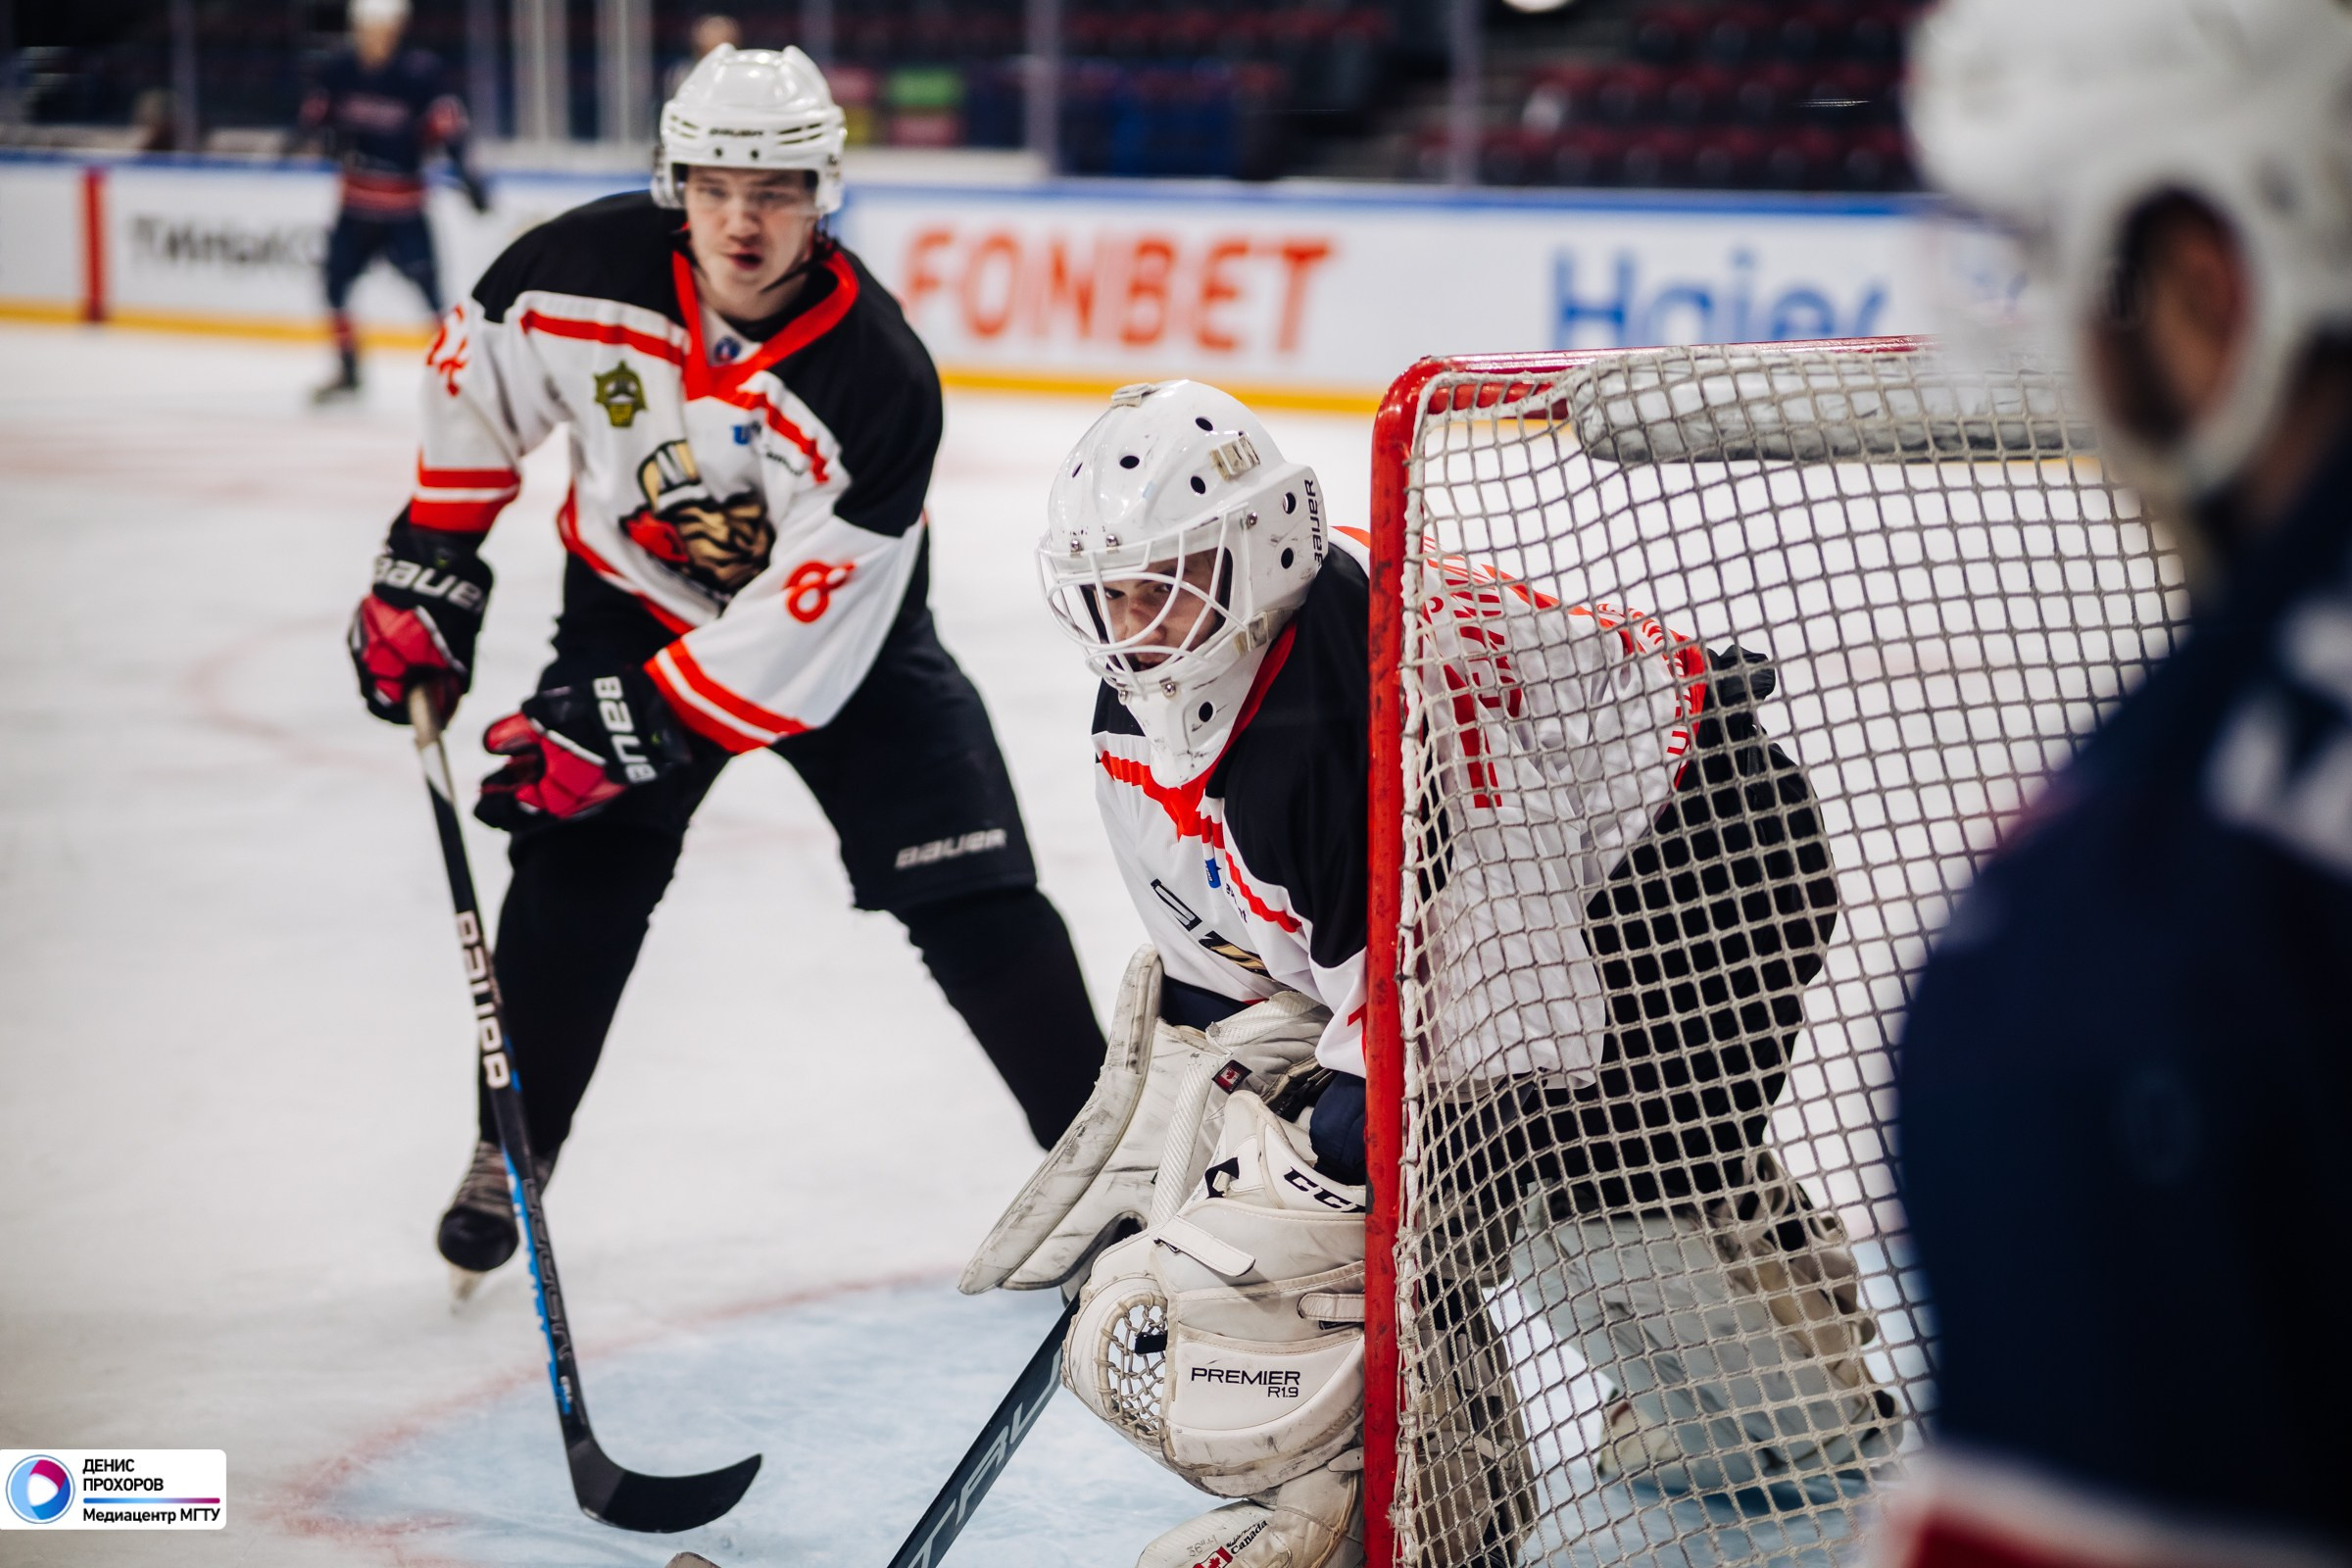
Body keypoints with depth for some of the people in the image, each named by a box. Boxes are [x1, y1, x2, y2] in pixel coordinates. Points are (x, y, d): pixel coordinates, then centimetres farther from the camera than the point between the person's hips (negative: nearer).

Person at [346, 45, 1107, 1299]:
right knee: (577, 872, -10)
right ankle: (510, 1154, 7)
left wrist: (631, 732, -31)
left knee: (973, 898, -9)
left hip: (843, 630, -2)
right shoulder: (587, 267, -22)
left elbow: (805, 628, -31)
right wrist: (429, 564, -2)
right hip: (636, 597, 3)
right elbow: (477, 371, -1)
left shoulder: (876, 374, -32)